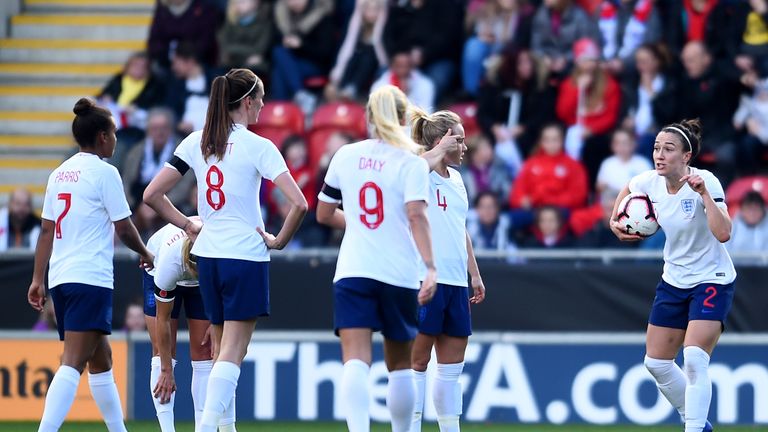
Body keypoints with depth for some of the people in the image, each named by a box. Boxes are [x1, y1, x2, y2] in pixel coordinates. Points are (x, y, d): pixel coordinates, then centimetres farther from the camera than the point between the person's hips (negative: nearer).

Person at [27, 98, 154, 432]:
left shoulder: (59, 174, 13)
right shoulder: (104, 173, -7)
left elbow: (47, 231, 13)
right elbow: (124, 228, -5)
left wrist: (38, 278, 14)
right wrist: (145, 254, 13)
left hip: (60, 278, 8)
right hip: (90, 279, -8)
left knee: (100, 357, 20)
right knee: (73, 363, -16)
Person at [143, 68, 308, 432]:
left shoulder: (196, 143, 4)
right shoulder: (257, 147, -9)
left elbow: (151, 195, 4)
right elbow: (299, 204, -19)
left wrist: (187, 225, 12)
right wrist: (279, 240, -4)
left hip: (208, 255, 5)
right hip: (247, 256, -5)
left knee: (221, 350, 16)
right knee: (232, 353, -7)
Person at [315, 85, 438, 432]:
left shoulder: (345, 156, 7)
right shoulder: (411, 162, -3)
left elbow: (324, 214, 15)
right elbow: (417, 216, -16)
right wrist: (430, 268, -22)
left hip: (352, 272, 1)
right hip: (399, 273, -1)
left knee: (355, 360, -11)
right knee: (399, 364, 14)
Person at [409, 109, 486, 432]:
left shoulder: (455, 178, 17)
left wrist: (475, 274, 24)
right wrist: (441, 150, -22)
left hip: (456, 283, 8)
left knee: (452, 365, 10)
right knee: (418, 361, -3)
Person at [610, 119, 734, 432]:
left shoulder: (706, 182, -23)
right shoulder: (649, 182, -7)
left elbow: (723, 233, -37)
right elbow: (627, 190, 19)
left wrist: (703, 194, -40)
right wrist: (616, 220, 5)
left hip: (712, 280, -7)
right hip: (674, 281, 7)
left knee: (694, 359, -23)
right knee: (656, 363, 8)